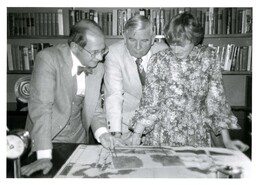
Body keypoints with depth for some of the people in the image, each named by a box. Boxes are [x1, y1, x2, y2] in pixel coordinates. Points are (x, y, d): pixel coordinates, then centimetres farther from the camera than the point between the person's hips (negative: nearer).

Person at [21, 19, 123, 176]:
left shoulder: (98, 68, -6)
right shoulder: (48, 59, -22)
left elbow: (93, 106, 2)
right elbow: (40, 106, -26)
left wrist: (101, 131, -16)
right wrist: (44, 156, -29)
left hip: (78, 138, 4)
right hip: (45, 136, -4)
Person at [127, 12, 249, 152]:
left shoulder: (209, 57, -2)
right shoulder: (159, 60, -7)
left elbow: (216, 98, 1)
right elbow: (149, 102, -4)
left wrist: (226, 140, 0)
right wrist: (137, 134, -12)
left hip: (198, 134, 2)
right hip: (164, 134, -1)